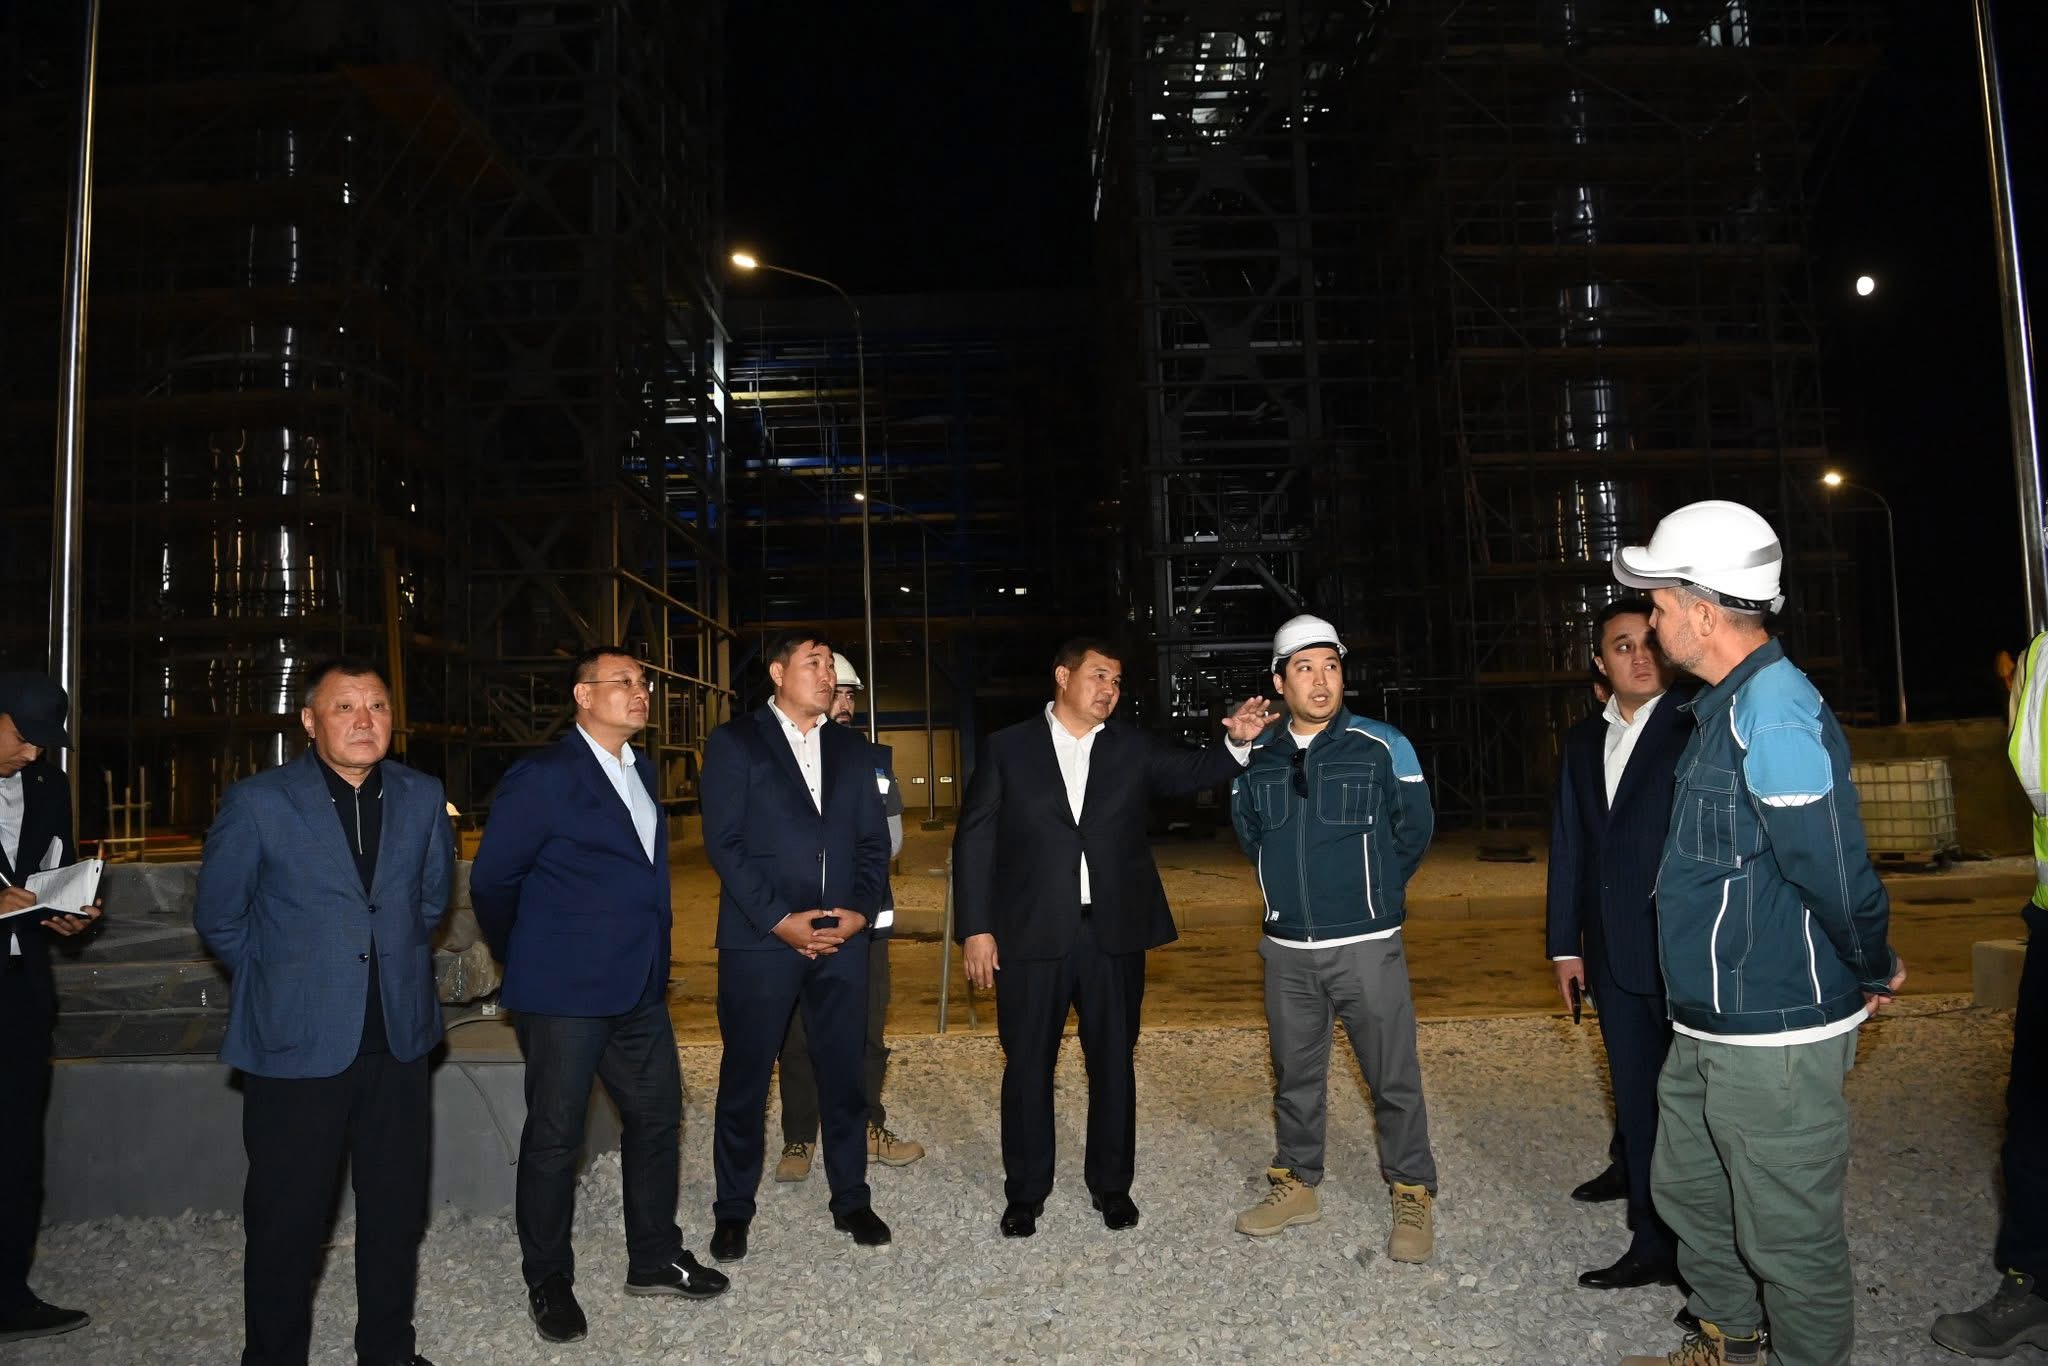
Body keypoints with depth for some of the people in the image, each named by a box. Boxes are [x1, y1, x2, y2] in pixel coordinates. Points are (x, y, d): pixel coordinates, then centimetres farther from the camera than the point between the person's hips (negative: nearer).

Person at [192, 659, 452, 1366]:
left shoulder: (422, 797, 3)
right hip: (295, 1046, -3)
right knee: (286, 1221, 7)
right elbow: (217, 917, 3)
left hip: (398, 1042, 3)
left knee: (397, 1211, 13)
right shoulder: (257, 803, -7)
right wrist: (281, 981, 6)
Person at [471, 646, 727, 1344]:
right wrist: (527, 960, 5)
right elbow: (492, 880, -8)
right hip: (565, 995, -7)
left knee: (657, 1116, 14)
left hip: (640, 989, 8)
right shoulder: (543, 777, -13)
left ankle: (654, 1259, 30)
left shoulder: (641, 770, 11)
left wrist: (651, 957, 17)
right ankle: (548, 1282, 23)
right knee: (555, 1135, 5)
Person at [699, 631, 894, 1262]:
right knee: (745, 1080, 7)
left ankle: (850, 1198, 25)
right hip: (759, 939, -3)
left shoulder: (851, 747, 13)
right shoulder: (734, 743, 0)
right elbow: (723, 842, -6)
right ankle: (734, 1208, 23)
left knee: (844, 1073, 9)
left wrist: (862, 910, -4)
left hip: (843, 936, 4)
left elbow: (874, 839, 12)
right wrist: (779, 920, -13)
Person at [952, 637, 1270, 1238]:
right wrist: (975, 928, -5)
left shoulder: (1133, 748, 8)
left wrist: (1237, 742, -25)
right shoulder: (1007, 749, 2)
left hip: (1114, 935, 2)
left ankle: (1111, 1182, 29)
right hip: (1031, 937, -1)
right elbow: (974, 841, 0)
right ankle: (1025, 1191, 24)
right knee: (1028, 1064, 8)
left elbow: (1191, 771, -5)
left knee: (1113, 1062, 11)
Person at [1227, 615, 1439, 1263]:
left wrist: (1373, 894, 8)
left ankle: (1413, 1197, 19)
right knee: (1295, 1076, 15)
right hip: (1286, 950, 4)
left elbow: (1415, 829, 3)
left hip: (1367, 946, -3)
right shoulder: (1255, 760, 3)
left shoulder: (1383, 748, -8)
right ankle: (1295, 1185, 30)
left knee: (1395, 1079, 3)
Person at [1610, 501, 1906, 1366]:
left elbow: (1836, 867, -23)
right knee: (1687, 1191, 23)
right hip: (1706, 1028, 10)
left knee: (1788, 1235, 5)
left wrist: (1874, 973, -7)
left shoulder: (1773, 712, -22)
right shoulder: (1724, 705, 11)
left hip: (1775, 1035, -10)